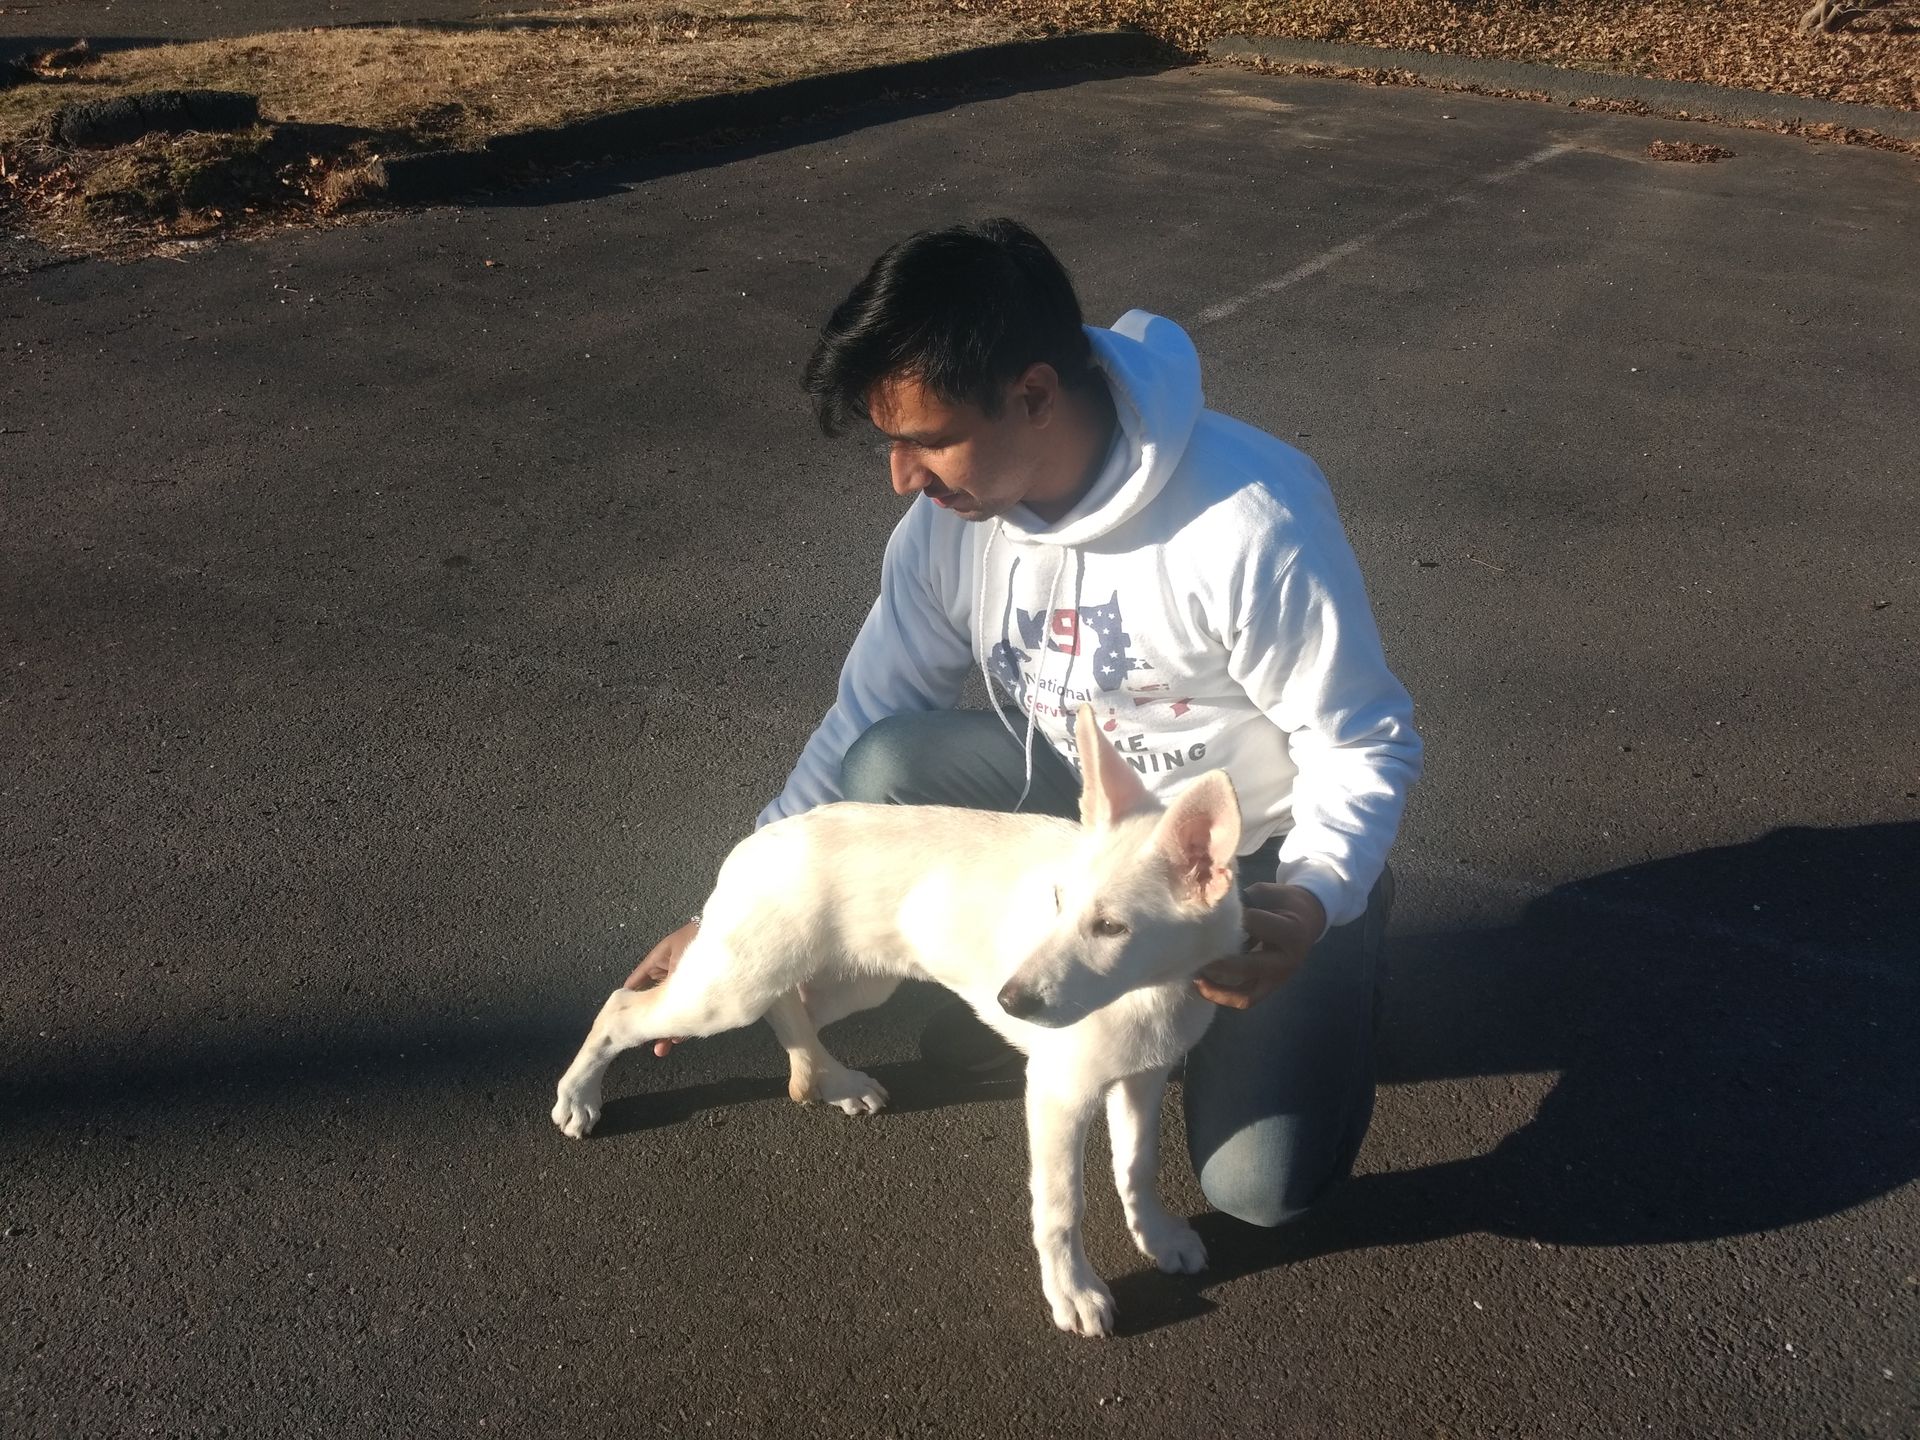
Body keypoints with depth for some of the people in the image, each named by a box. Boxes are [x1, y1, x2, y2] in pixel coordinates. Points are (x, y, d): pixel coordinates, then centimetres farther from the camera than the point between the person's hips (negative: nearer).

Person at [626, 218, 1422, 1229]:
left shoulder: (1252, 525, -32)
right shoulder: (950, 519, -15)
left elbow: (1366, 745, -20)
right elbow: (865, 722, -4)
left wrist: (1316, 903, -39)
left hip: (1267, 849, -4)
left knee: (1263, 1183, -16)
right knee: (883, 771, -23)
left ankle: (1353, 925, 13)